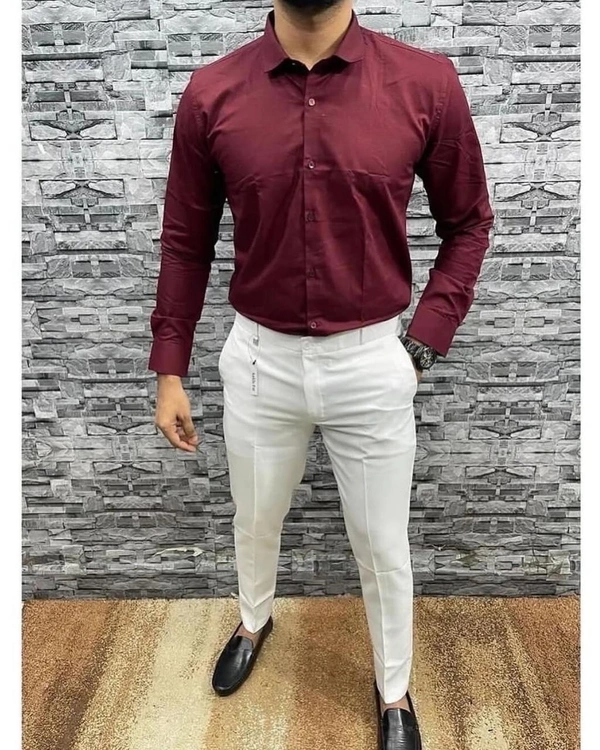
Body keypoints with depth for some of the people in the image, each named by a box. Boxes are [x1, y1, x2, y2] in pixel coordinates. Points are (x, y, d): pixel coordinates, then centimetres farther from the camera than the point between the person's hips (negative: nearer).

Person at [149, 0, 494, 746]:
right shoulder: (210, 93, -6)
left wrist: (422, 342, -5)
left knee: (382, 546, 15)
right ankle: (253, 622, 57)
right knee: (255, 521, 24)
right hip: (258, 358, 2)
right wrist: (169, 370, 3)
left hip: (372, 363, -1)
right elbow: (185, 242, 2)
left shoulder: (427, 83, -10)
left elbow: (468, 223, 2)